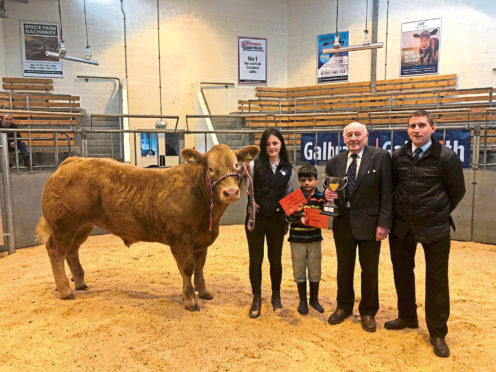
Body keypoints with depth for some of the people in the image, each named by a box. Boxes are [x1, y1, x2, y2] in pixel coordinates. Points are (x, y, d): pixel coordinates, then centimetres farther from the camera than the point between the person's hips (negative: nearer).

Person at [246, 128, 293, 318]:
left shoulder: (287, 169, 4)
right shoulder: (255, 165, -5)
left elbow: (288, 195, 13)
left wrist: (288, 218, 10)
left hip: (276, 219, 2)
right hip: (255, 217, -2)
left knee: (276, 259, 11)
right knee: (255, 260, 5)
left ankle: (276, 296, 31)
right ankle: (256, 299, 22)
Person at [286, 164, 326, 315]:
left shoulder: (321, 196, 0)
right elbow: (288, 218, -7)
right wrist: (296, 212, -26)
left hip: (314, 239, 1)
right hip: (297, 240, -1)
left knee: (315, 270, 10)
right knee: (299, 270, 8)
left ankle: (314, 299, 30)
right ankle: (302, 301, 24)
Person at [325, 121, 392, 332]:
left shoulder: (381, 157, -6)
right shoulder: (334, 162, 5)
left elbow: (386, 193, -9)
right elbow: (330, 190, 12)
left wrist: (384, 223, -14)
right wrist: (328, 195, -12)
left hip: (369, 223, -3)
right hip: (343, 223, 3)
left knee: (370, 271, 10)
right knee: (344, 269, 15)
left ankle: (368, 312, 29)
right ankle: (344, 307, 35)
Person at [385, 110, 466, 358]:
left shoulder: (447, 157, -10)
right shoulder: (397, 157, -1)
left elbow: (457, 191, 0)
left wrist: (440, 214, 7)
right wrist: (401, 213, 10)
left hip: (434, 229, -3)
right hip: (402, 227, 4)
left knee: (436, 281, 5)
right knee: (402, 274, 15)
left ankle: (437, 334, 22)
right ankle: (407, 318, 37)